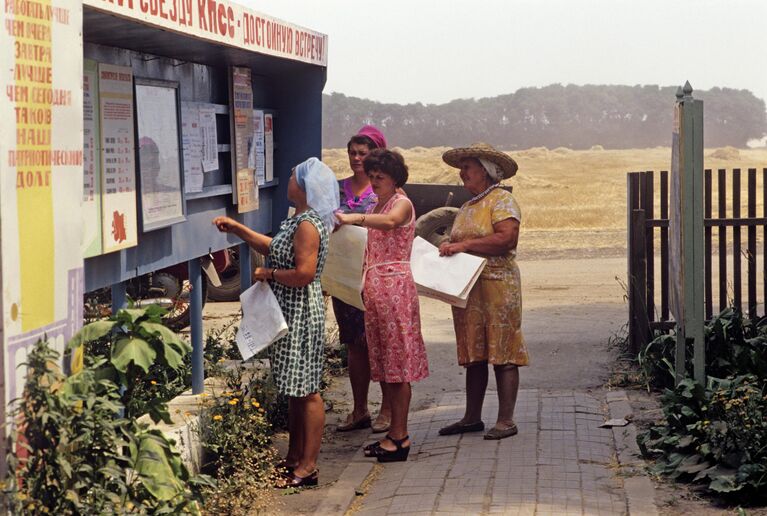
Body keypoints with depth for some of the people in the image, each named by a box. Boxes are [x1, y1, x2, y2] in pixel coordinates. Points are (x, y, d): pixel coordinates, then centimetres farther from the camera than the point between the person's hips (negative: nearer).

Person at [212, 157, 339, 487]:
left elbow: (304, 274, -28)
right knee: (295, 389, 16)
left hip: (301, 315, -11)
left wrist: (268, 274, -13)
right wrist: (237, 229, 21)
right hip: (291, 314, 11)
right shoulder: (301, 219, 13)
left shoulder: (307, 224, -19)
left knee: (305, 390, -6)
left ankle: (307, 467, -1)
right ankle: (294, 458, 25)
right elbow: (275, 248, 25)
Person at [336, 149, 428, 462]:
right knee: (383, 363, 8)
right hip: (373, 286, 9)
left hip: (395, 284, -9)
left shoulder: (402, 203, -6)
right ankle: (395, 433, 13)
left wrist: (354, 218, -43)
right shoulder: (376, 207, 20)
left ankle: (400, 436, -5)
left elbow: (390, 222, -30)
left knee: (398, 363, -7)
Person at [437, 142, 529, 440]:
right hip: (467, 289, 8)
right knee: (473, 355, 9)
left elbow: (507, 239, -19)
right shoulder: (466, 208, 20)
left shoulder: (502, 200, -5)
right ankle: (472, 417, 15)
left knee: (502, 353, -6)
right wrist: (448, 248, 1)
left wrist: (464, 245, -20)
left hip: (497, 286, -8)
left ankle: (506, 420, -3)